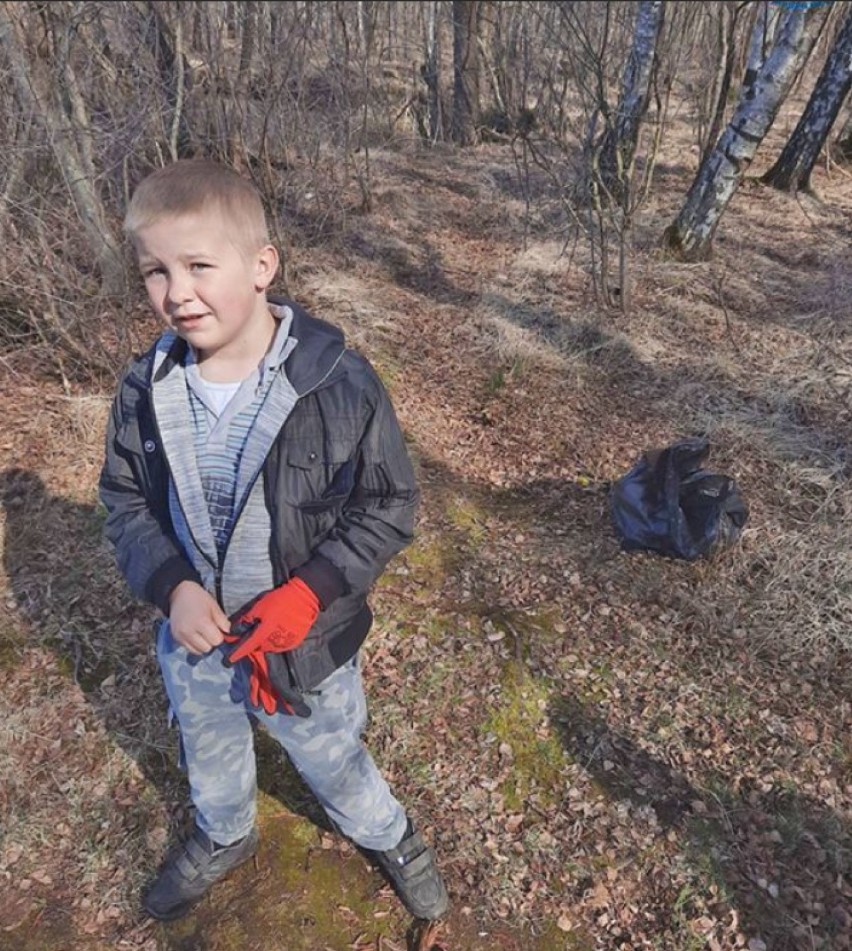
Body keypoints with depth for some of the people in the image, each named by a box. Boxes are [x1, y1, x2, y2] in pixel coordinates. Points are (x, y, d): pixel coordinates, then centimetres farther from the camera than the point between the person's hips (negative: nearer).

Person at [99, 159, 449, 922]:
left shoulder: (338, 382, -26)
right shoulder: (147, 389, -13)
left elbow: (390, 505, -16)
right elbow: (125, 499, -1)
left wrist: (310, 593, -26)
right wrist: (170, 585, -19)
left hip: (305, 638, -4)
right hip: (194, 633, 4)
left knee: (330, 759, 22)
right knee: (209, 753, 31)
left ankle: (387, 835, 56)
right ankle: (225, 836, 66)